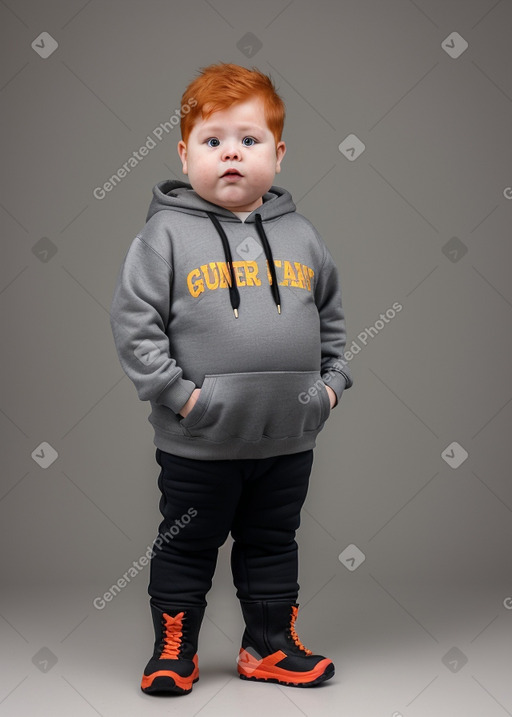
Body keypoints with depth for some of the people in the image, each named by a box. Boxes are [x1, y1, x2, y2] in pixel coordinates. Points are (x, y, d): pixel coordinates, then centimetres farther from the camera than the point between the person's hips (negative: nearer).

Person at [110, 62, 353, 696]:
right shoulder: (167, 233, -7)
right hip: (198, 442, -4)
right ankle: (174, 650, 29)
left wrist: (332, 381, 9)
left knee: (273, 546, 18)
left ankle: (270, 646, 35)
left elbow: (331, 317, 18)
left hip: (288, 437, 4)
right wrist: (174, 391, -15)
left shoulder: (300, 235, 7)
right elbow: (132, 319, -9)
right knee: (186, 547, 11)